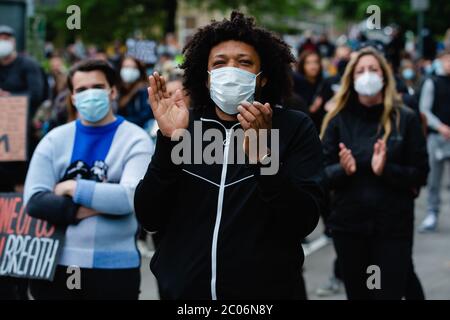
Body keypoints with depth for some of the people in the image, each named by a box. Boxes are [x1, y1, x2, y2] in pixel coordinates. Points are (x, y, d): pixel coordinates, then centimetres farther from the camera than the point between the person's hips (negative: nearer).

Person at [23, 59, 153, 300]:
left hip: (115, 268, -2)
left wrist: (71, 188, -9)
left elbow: (131, 198, -16)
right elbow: (34, 201, -5)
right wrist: (99, 204, -13)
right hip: (55, 265, 2)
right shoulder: (55, 139, 5)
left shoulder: (135, 140, -1)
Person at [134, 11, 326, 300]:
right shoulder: (186, 127, 2)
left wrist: (261, 155, -27)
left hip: (266, 291, -2)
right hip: (183, 291, 2)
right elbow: (150, 218, -6)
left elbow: (303, 222, -15)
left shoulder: (295, 128, -4)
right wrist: (170, 141, -17)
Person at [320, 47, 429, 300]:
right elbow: (322, 174, 2)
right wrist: (343, 170, -20)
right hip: (348, 225, 2)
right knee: (357, 294, 11)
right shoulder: (338, 120, 3)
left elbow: (420, 175, -3)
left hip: (394, 227, -2)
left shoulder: (406, 119, -1)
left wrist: (386, 169, -20)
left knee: (389, 293, -4)